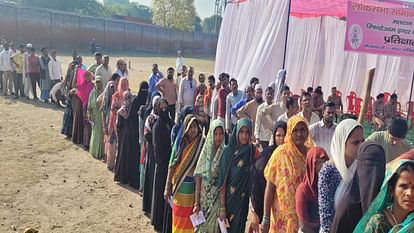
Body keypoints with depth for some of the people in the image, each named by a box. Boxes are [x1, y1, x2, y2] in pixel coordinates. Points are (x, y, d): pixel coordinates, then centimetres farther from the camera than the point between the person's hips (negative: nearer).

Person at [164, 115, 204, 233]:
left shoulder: (202, 143, -3)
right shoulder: (179, 143, -3)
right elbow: (172, 166, 0)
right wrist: (168, 187, -1)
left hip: (195, 187, 0)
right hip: (180, 187, 0)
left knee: (191, 219, 8)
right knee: (179, 218, 10)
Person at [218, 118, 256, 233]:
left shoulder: (253, 152, 1)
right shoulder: (228, 151, -5)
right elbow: (223, 181, -7)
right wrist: (222, 207, -10)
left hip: (245, 201, 1)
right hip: (229, 199, -1)